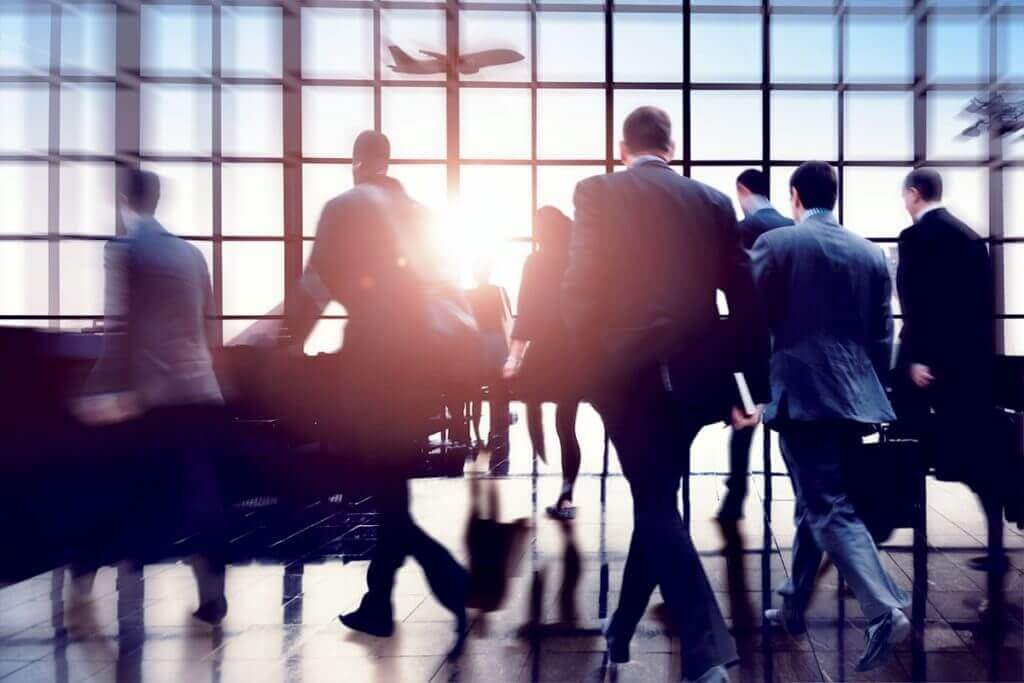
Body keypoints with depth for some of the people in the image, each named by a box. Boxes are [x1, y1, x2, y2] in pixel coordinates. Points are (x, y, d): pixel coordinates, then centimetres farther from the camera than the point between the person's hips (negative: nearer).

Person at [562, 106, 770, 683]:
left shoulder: (598, 193, -2)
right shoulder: (714, 202, 7)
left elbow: (580, 287, -9)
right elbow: (744, 298, 5)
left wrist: (588, 365, 3)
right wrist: (752, 381, 10)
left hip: (628, 371, -4)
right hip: (694, 373, 4)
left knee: (657, 508, 3)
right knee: (657, 499, 18)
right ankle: (622, 629, 33)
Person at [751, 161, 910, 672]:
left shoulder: (774, 243, -5)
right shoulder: (871, 253, 9)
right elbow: (882, 335, 11)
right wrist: (871, 391, 20)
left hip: (800, 393, -6)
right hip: (854, 395, 6)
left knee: (830, 508, -4)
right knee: (815, 502, 17)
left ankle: (885, 611, -17)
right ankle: (792, 607, 28)